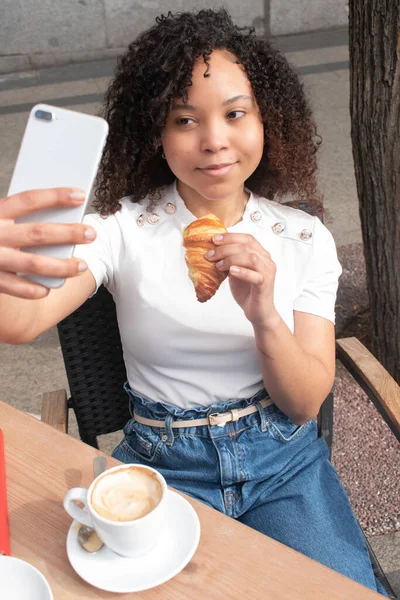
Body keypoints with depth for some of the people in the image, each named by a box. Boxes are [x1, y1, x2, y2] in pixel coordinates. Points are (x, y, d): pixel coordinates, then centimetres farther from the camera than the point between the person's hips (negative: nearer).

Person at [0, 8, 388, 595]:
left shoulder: (304, 237, -2)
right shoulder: (125, 229, -7)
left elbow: (306, 403, -6)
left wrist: (264, 316, -26)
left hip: (284, 459, 2)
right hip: (163, 465, -1)